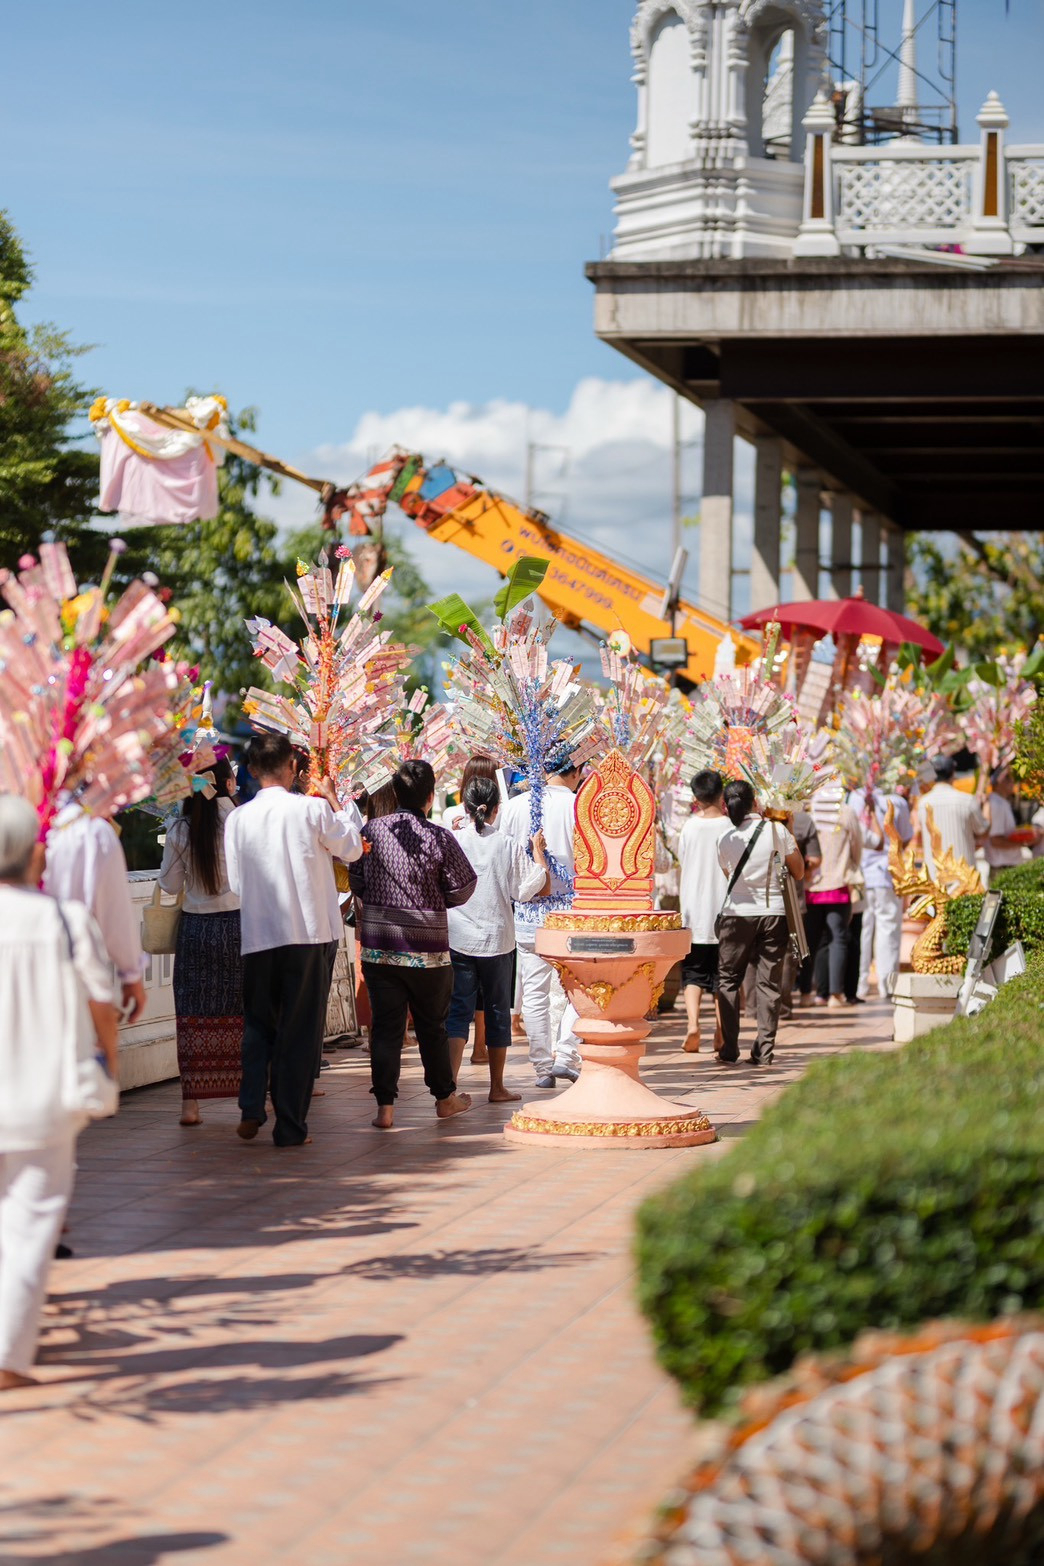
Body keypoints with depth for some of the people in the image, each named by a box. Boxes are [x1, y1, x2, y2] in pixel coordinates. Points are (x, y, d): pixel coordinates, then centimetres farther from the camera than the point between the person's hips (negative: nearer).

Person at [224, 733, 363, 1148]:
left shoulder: (237, 818, -2)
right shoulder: (312, 809, -9)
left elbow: (235, 884, 4)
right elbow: (351, 849, 7)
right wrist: (334, 800, 17)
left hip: (257, 938, 2)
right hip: (310, 933, -2)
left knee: (258, 1024, 18)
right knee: (301, 1030, 4)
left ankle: (251, 1110, 5)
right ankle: (290, 1126, 5)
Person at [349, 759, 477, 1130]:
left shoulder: (372, 830, -4)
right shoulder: (440, 838, -11)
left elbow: (356, 880, 5)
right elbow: (462, 888, -5)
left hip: (377, 945, 2)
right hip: (427, 947, -2)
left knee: (385, 1026, 5)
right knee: (432, 1026, 13)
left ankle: (385, 1106, -1)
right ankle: (444, 1097, 28)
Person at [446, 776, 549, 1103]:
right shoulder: (509, 846, -5)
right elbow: (540, 886, -1)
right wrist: (538, 849, 10)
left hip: (456, 940, 0)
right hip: (497, 940, 0)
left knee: (457, 1011, 0)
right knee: (498, 1012, 13)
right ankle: (497, 1087, 22)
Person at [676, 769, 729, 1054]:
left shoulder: (689, 826, -4)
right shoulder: (729, 826, -7)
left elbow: (681, 862, 8)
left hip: (693, 912, 0)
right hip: (723, 909, 0)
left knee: (693, 974, 5)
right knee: (720, 975, 11)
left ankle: (692, 1022, -15)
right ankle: (720, 1031, 10)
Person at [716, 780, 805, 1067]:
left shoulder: (726, 839, -2)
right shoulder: (778, 831, -5)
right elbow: (798, 872, 4)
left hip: (737, 913, 0)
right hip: (774, 912, 0)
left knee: (728, 980, 10)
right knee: (769, 983, 6)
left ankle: (729, 1050, 5)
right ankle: (764, 1051, 4)